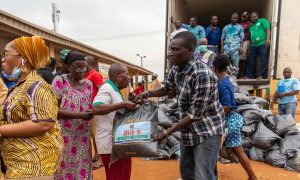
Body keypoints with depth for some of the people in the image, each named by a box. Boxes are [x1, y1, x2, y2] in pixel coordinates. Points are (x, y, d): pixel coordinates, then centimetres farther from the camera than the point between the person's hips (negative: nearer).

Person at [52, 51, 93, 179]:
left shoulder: (89, 84, 6)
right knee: (65, 166, 6)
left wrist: (91, 114, -5)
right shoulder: (60, 81, -8)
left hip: (83, 135, 4)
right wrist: (78, 115, -19)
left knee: (83, 168, 10)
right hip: (64, 134, -4)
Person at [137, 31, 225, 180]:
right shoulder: (176, 69, -4)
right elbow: (166, 89, 13)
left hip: (207, 130, -8)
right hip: (189, 129, 8)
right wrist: (147, 93, -6)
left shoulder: (203, 75, -30)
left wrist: (167, 132, -22)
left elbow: (194, 114, -26)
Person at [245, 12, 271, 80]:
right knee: (251, 61, 6)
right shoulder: (251, 26, 26)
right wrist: (250, 45, 21)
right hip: (253, 45, 7)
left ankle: (261, 75, -4)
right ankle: (249, 75, 12)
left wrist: (268, 38, -20)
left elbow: (267, 29, -5)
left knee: (263, 60, -6)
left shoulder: (262, 21, 8)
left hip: (262, 44, -6)